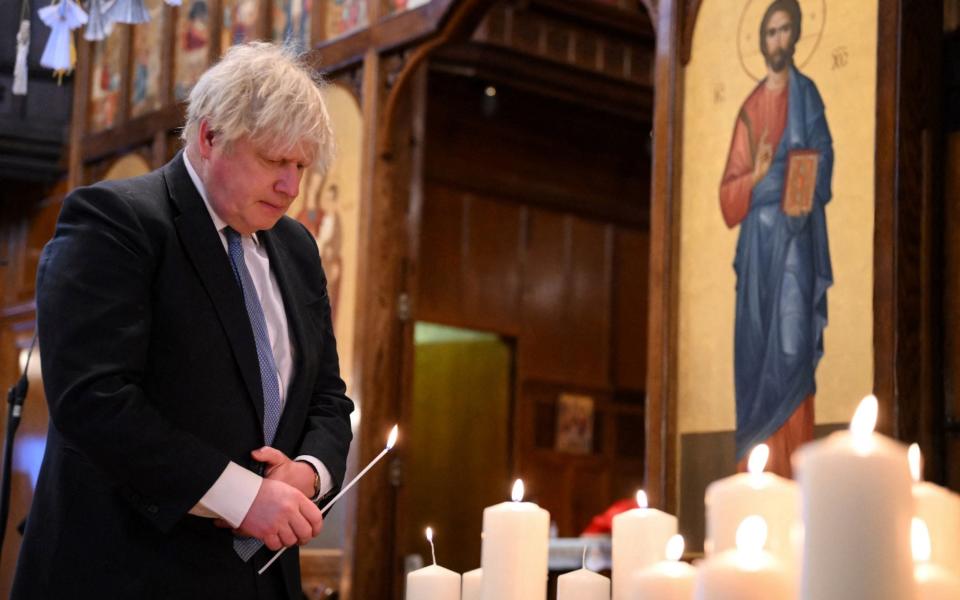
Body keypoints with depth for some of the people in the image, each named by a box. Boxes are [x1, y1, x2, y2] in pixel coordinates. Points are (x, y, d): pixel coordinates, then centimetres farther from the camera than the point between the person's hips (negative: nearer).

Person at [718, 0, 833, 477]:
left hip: (794, 236, -3)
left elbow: (822, 163, -1)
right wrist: (755, 175, -10)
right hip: (757, 240, 3)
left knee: (791, 347, -9)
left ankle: (794, 479, -6)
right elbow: (729, 190, 10)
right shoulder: (750, 108, 14)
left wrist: (803, 198, -19)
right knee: (756, 352, 3)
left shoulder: (806, 94, 6)